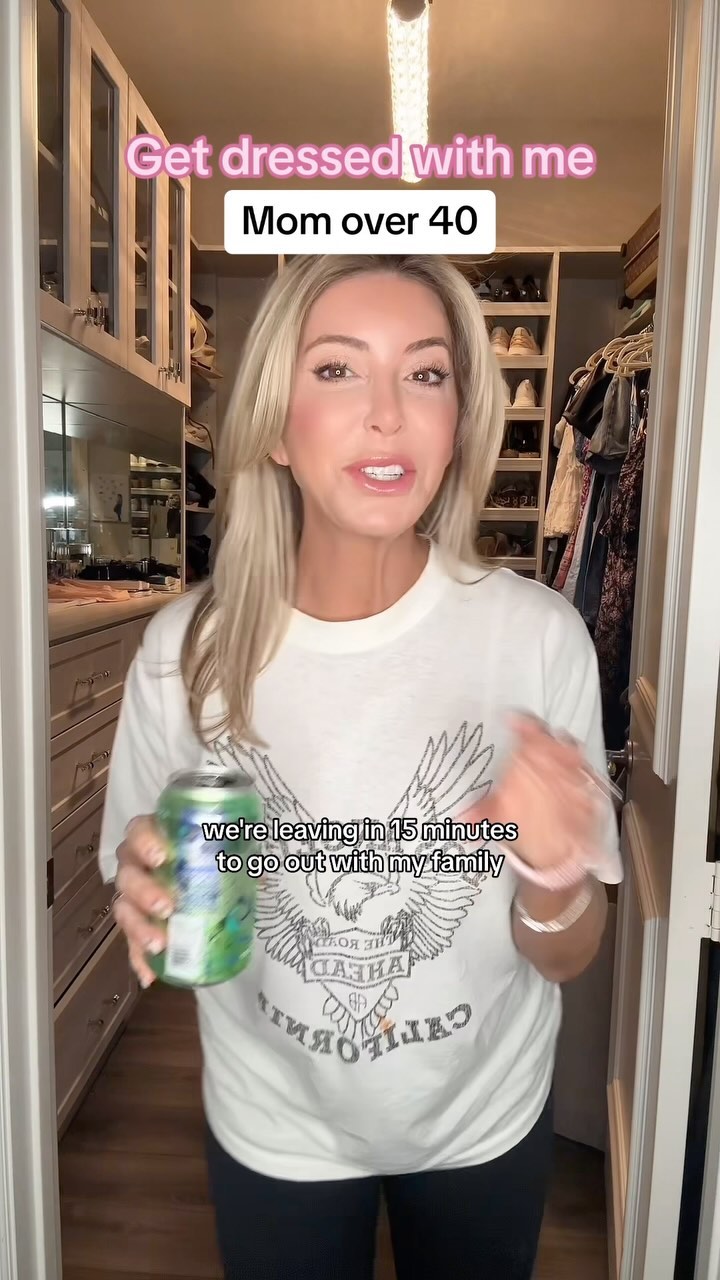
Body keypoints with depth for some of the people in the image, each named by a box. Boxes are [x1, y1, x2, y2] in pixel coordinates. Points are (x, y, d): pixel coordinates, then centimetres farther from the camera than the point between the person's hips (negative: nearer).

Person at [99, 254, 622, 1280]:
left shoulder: (538, 633, -21)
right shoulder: (188, 645, -19)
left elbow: (569, 957, -12)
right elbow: (153, 899, -4)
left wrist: (552, 880, -33)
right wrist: (152, 897, -26)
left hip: (484, 1121, 1)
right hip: (274, 1130, 0)